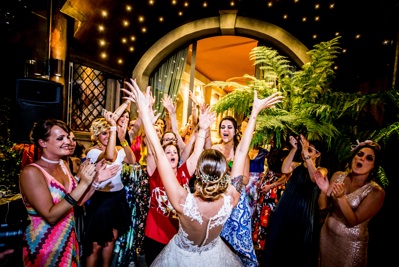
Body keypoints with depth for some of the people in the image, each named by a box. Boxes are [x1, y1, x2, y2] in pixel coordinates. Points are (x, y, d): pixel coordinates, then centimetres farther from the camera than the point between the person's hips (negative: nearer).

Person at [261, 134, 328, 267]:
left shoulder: (322, 170, 2)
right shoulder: (296, 165, 5)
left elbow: (315, 178, -23)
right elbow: (284, 169, -18)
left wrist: (306, 152, -28)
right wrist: (294, 148, -21)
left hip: (304, 214, -1)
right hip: (285, 210, 2)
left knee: (298, 248, 13)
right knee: (279, 243, 12)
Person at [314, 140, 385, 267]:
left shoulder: (376, 192, -18)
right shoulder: (338, 176, -9)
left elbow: (353, 222, -22)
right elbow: (322, 206, -5)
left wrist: (341, 197, -36)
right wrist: (324, 191, -24)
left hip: (351, 244, -3)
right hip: (327, 234, 4)